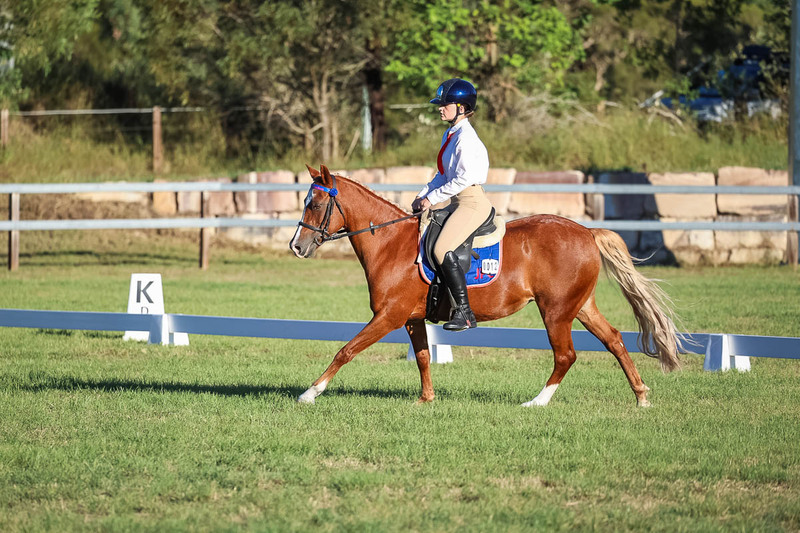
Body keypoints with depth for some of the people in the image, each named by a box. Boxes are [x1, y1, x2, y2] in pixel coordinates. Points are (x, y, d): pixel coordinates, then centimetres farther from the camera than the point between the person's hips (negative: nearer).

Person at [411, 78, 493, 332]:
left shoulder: (466, 137, -15)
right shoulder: (450, 134, 16)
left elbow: (464, 178, -22)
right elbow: (444, 175, 22)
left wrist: (433, 198, -16)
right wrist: (423, 196, 9)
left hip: (472, 201, -11)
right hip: (456, 201, 11)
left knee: (443, 250, -24)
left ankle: (464, 312, -22)